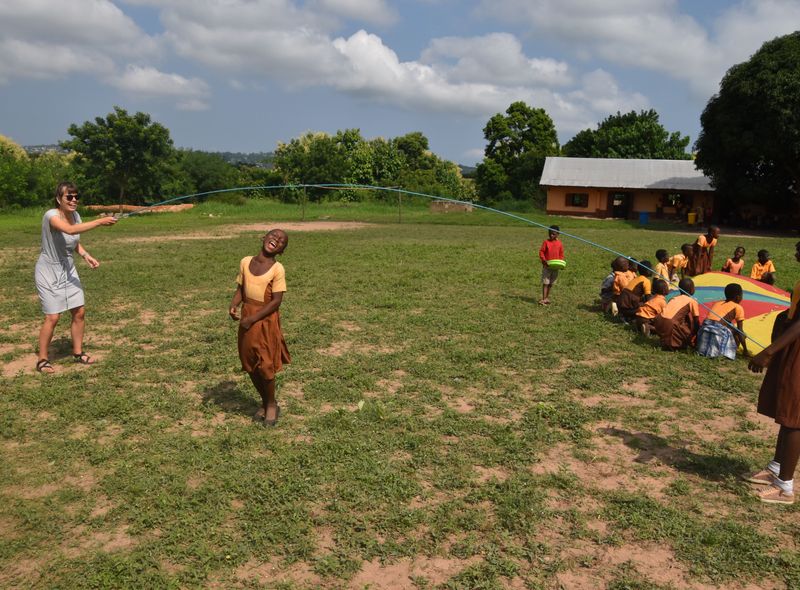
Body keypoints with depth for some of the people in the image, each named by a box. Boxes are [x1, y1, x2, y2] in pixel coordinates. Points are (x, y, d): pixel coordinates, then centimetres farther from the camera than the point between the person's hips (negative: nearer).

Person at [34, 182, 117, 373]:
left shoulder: (75, 215, -1)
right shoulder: (51, 215, -23)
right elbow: (70, 230, -44)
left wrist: (86, 255, -5)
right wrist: (100, 222, -48)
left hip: (68, 270, 7)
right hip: (48, 272, -7)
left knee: (79, 312, 5)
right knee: (53, 317, -7)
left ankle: (78, 352, 22)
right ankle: (42, 359, 10)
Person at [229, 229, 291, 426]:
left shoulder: (277, 269, -14)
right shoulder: (245, 262, 2)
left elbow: (276, 301, -16)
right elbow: (240, 288, 8)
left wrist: (253, 319, -19)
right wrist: (233, 306, -12)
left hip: (266, 321, -5)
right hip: (247, 318, 5)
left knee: (265, 366, 0)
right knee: (250, 366, 12)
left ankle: (272, 405, 23)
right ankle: (265, 403, 32)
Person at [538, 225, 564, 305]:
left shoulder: (559, 243, 3)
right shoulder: (546, 242, -5)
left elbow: (561, 254, 10)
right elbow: (541, 252, -5)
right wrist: (544, 260, -18)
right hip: (546, 265, -3)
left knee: (551, 283, 12)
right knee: (545, 282, -7)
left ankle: (547, 297, 25)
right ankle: (543, 299, -8)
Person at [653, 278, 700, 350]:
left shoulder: (674, 298, 24)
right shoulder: (692, 301, 7)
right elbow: (696, 322, 9)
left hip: (658, 322, 7)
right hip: (669, 324, -7)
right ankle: (673, 343, -5)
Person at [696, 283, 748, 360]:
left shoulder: (717, 303, 26)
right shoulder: (738, 307, 11)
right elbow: (740, 331, 8)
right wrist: (745, 349, 15)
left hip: (705, 330, 6)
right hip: (719, 333, -6)